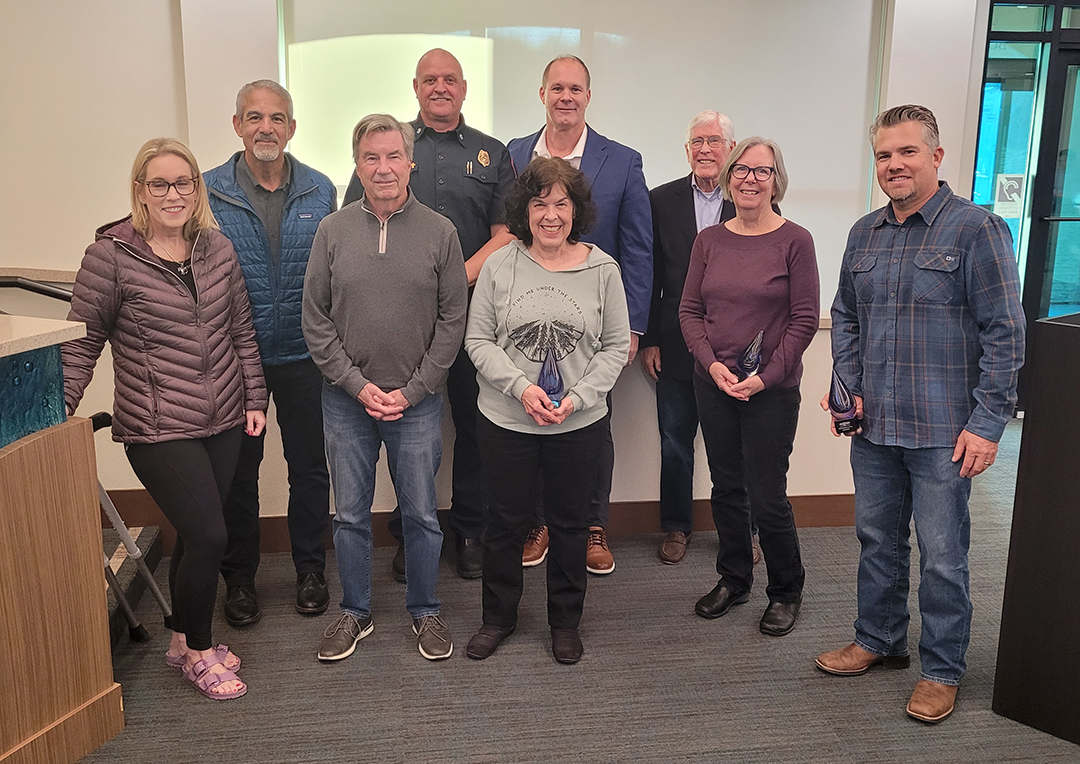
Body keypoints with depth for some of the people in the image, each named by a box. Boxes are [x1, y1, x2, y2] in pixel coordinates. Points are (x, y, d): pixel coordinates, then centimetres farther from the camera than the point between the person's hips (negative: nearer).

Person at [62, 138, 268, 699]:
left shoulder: (218, 249, 6)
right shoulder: (111, 256, -7)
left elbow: (242, 331, 12)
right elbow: (80, 345, -5)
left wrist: (254, 398, 9)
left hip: (223, 423, 5)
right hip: (158, 430, -5)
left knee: (195, 535, 13)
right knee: (209, 536, -7)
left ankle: (182, 639, 35)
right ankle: (197, 651, 18)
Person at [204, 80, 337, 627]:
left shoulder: (320, 191, 2)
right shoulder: (208, 191, -3)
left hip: (303, 356, 1)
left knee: (309, 467, 11)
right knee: (237, 471, 11)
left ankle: (310, 569, 29)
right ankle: (238, 578, 27)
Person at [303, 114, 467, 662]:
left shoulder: (439, 232, -2)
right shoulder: (333, 231, 1)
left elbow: (452, 320, -3)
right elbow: (315, 320, 0)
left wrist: (411, 391, -9)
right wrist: (359, 385, -8)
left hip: (417, 402, -1)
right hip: (346, 400, 1)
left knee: (421, 515, 9)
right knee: (350, 514, 12)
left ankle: (425, 611, 28)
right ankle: (354, 612, 30)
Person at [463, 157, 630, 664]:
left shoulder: (602, 269, -1)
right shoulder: (499, 266, -2)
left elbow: (616, 346, 1)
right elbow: (478, 340, -2)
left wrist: (577, 398, -12)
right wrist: (521, 387, -16)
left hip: (580, 425, 0)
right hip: (506, 422, 0)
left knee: (570, 523, 13)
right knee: (505, 521, 12)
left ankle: (565, 621, 33)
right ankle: (498, 617, 33)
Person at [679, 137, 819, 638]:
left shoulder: (794, 241, -6)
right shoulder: (709, 241, 5)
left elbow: (804, 320, -7)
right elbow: (689, 310, 6)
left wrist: (766, 375, -15)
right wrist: (713, 364, -9)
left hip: (771, 390, -4)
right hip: (713, 385, 4)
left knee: (767, 497, 1)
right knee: (726, 488, 14)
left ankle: (785, 591, 24)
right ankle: (733, 579, 33)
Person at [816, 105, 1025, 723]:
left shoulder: (977, 229, -8)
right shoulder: (865, 234, 10)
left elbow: (1004, 333, -10)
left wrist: (986, 423, -14)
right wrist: (847, 388, 4)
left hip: (944, 433, -5)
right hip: (873, 425, 6)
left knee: (942, 556, 4)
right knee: (877, 540, 17)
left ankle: (943, 670, 22)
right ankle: (879, 641, 36)